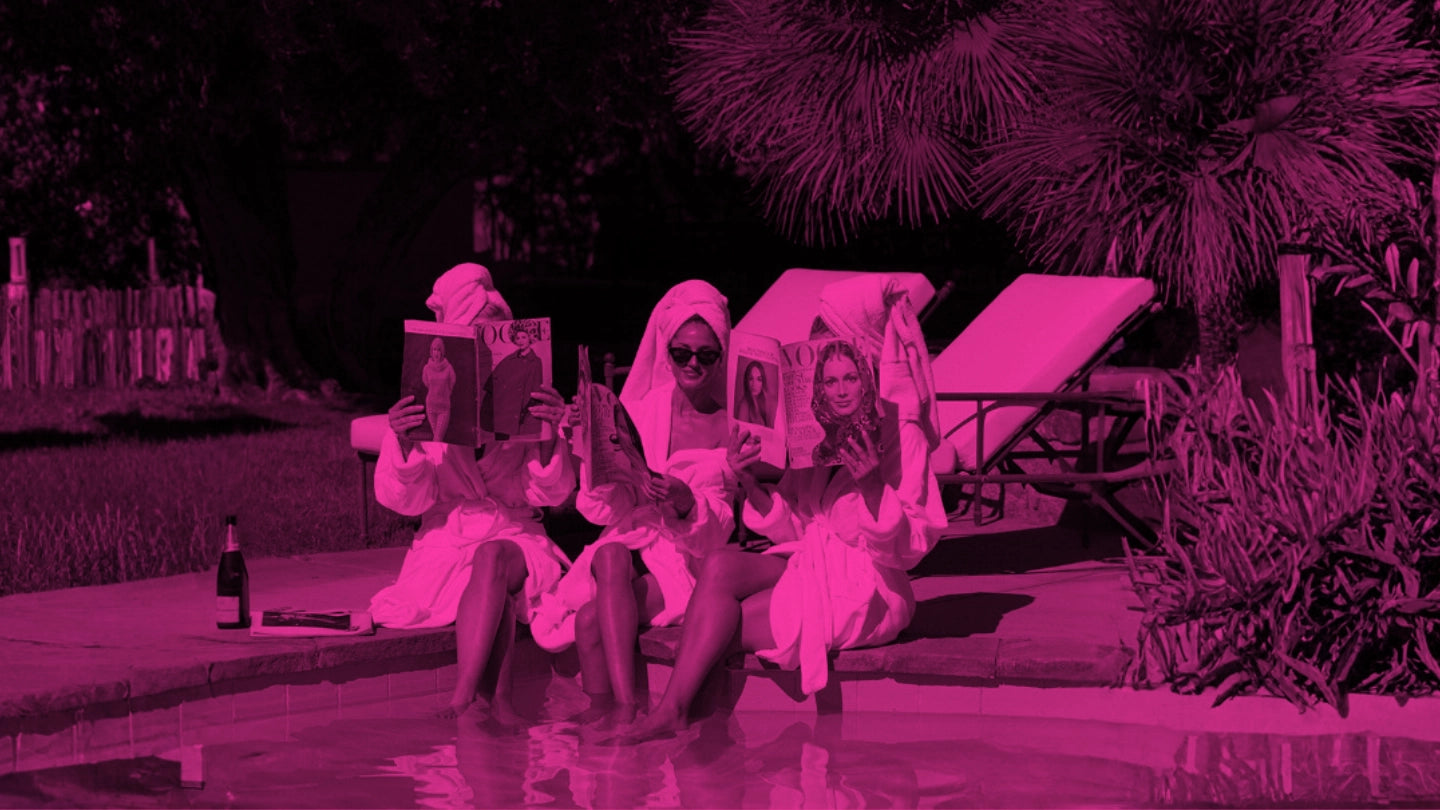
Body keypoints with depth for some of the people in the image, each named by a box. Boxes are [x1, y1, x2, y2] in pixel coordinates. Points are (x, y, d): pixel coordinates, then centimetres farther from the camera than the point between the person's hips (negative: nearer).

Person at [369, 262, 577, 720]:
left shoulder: (526, 404, 6)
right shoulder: (423, 405, 5)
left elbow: (552, 494, -2)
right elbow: (406, 500, -2)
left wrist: (550, 437, -23)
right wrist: (404, 444, -22)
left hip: (515, 539, 0)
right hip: (447, 540, 0)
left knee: (492, 558, -36)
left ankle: (463, 698, -45)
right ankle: (497, 703, -44)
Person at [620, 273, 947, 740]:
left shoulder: (899, 433, -11)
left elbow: (911, 546, -15)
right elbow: (795, 529, 12)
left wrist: (872, 484, -31)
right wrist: (749, 483, -5)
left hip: (866, 594, -7)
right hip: (812, 570, 7)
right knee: (721, 566, -21)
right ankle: (671, 710, -25)